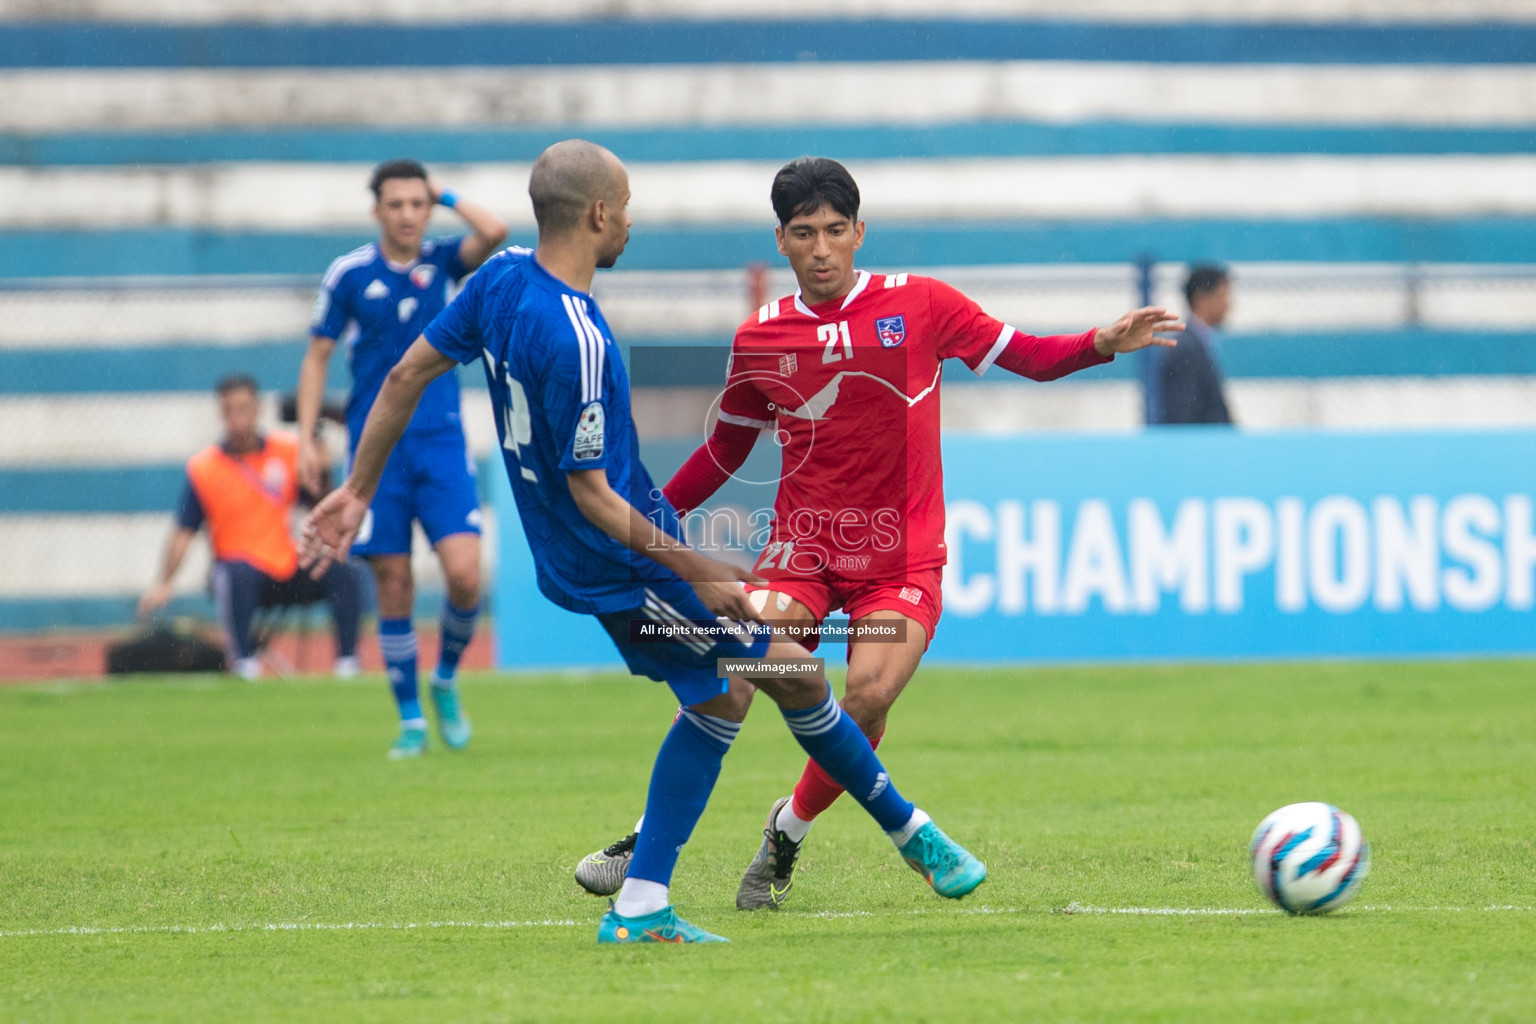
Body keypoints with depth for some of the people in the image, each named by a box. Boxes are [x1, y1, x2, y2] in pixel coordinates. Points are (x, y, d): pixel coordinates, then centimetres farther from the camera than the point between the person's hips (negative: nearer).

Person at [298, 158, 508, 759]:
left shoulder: (443, 261, 4)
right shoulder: (349, 275, 0)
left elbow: (494, 232, -16)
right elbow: (317, 358, 6)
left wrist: (445, 195, -3)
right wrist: (306, 439, -1)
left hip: (441, 443, 1)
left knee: (465, 574, -13)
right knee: (394, 587, -1)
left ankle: (446, 681, 13)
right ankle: (411, 721, 10)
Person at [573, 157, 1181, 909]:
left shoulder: (920, 304, 1)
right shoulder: (760, 339, 7)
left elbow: (1028, 357, 5)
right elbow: (725, 450, 19)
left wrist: (1104, 343, -13)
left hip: (902, 555, -1)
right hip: (802, 544, 1)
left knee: (869, 695, -22)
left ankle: (789, 831, 3)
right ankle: (649, 841, -7)